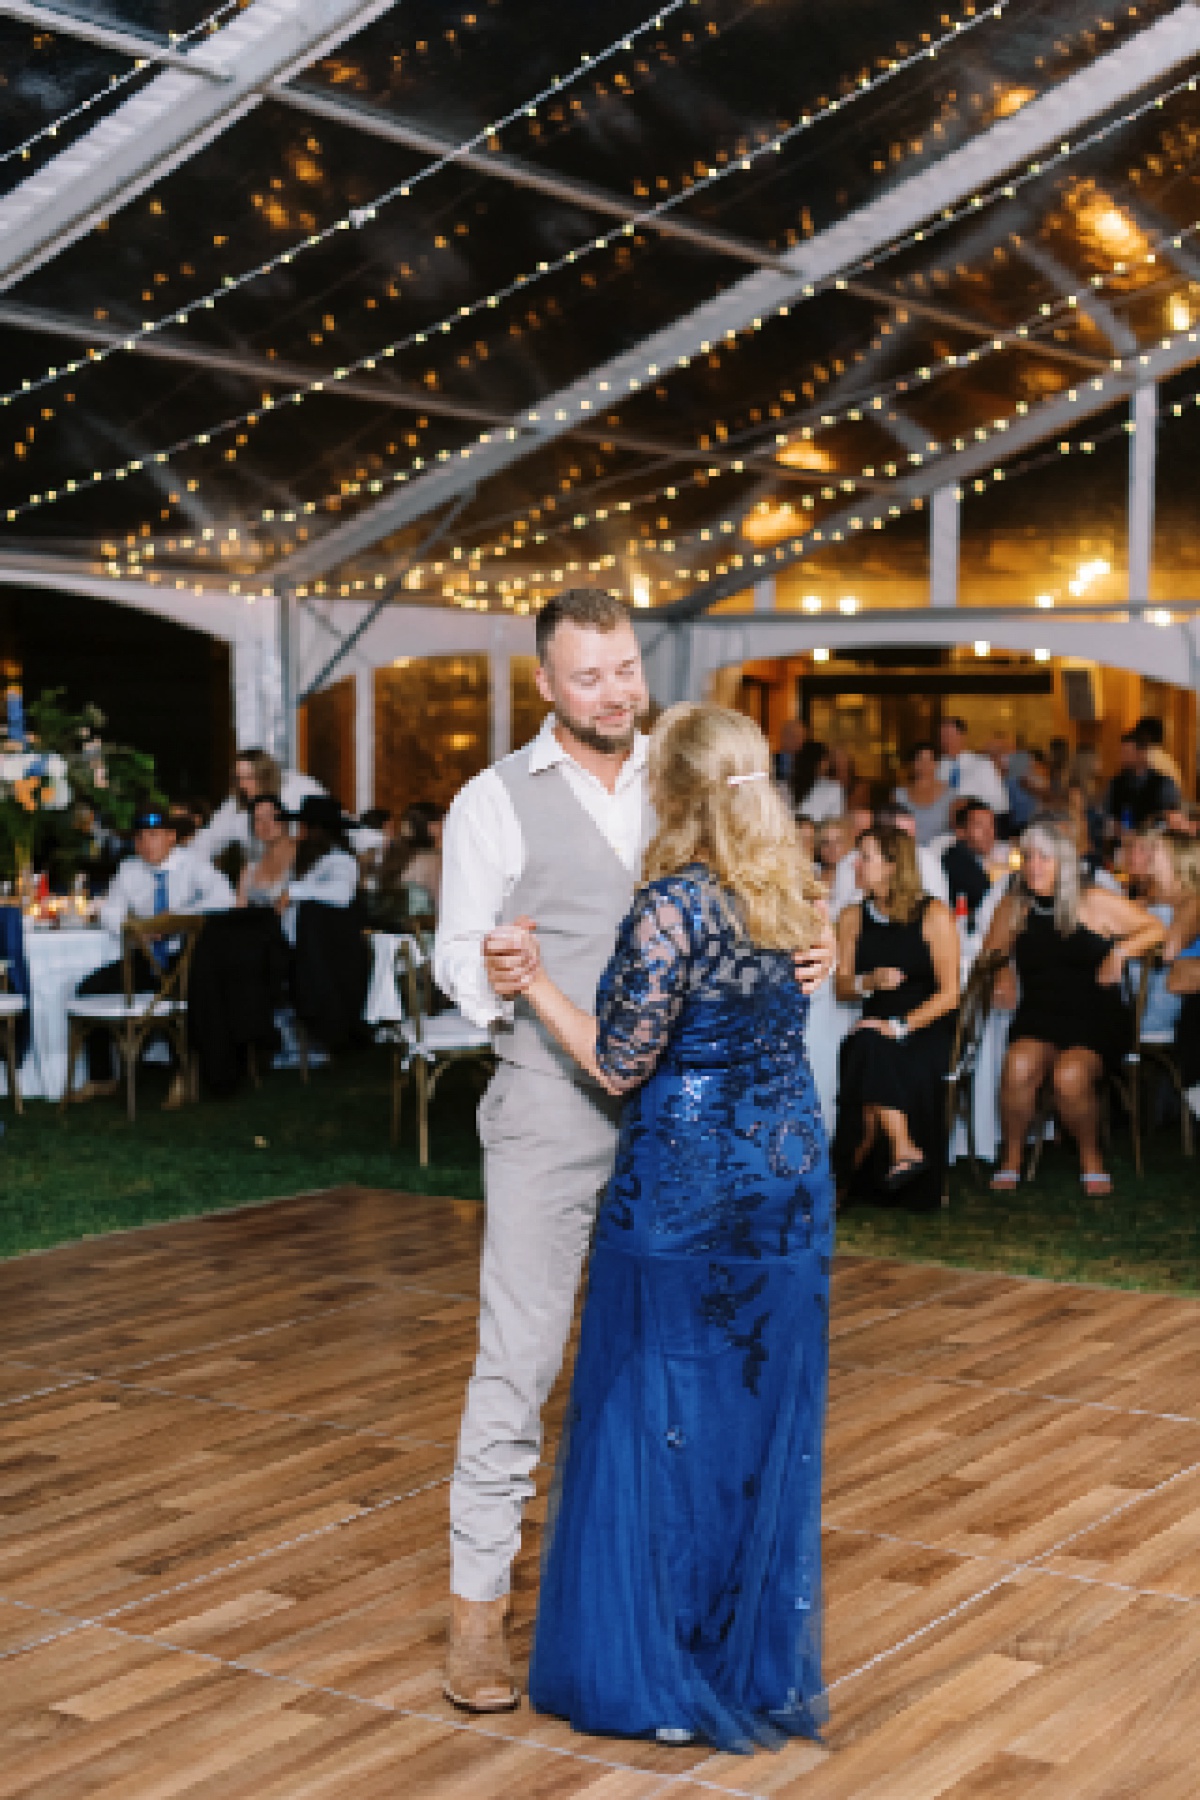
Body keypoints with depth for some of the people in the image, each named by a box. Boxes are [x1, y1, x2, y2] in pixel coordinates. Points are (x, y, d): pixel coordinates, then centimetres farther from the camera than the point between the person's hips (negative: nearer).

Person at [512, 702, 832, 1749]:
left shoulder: (673, 906, -18)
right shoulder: (793, 894, 3)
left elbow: (619, 1064, -14)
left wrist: (530, 979, -7)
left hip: (686, 1187, -6)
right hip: (792, 1175, 7)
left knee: (662, 1416, 7)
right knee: (771, 1416, 14)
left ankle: (657, 1668, 17)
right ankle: (760, 1655, 26)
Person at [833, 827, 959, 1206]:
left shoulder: (934, 915, -2)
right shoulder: (853, 918, 12)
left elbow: (949, 991, -6)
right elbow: (841, 988, 13)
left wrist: (901, 1026, -18)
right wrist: (869, 982, -11)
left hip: (928, 1029, -4)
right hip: (876, 1029, 4)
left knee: (872, 1050, -32)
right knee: (863, 1050, -32)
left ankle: (850, 1171, -23)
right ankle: (903, 1150, -33)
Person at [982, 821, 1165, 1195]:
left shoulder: (1095, 902, 1)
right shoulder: (1013, 908, 10)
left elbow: (1156, 929, 6)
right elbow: (991, 953, 26)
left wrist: (1121, 952, -10)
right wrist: (1001, 974, 5)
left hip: (1096, 1018, -2)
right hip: (1038, 1017, 2)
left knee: (1070, 1075, -32)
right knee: (1018, 1066, -31)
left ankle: (1091, 1160, -5)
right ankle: (1010, 1161, -12)